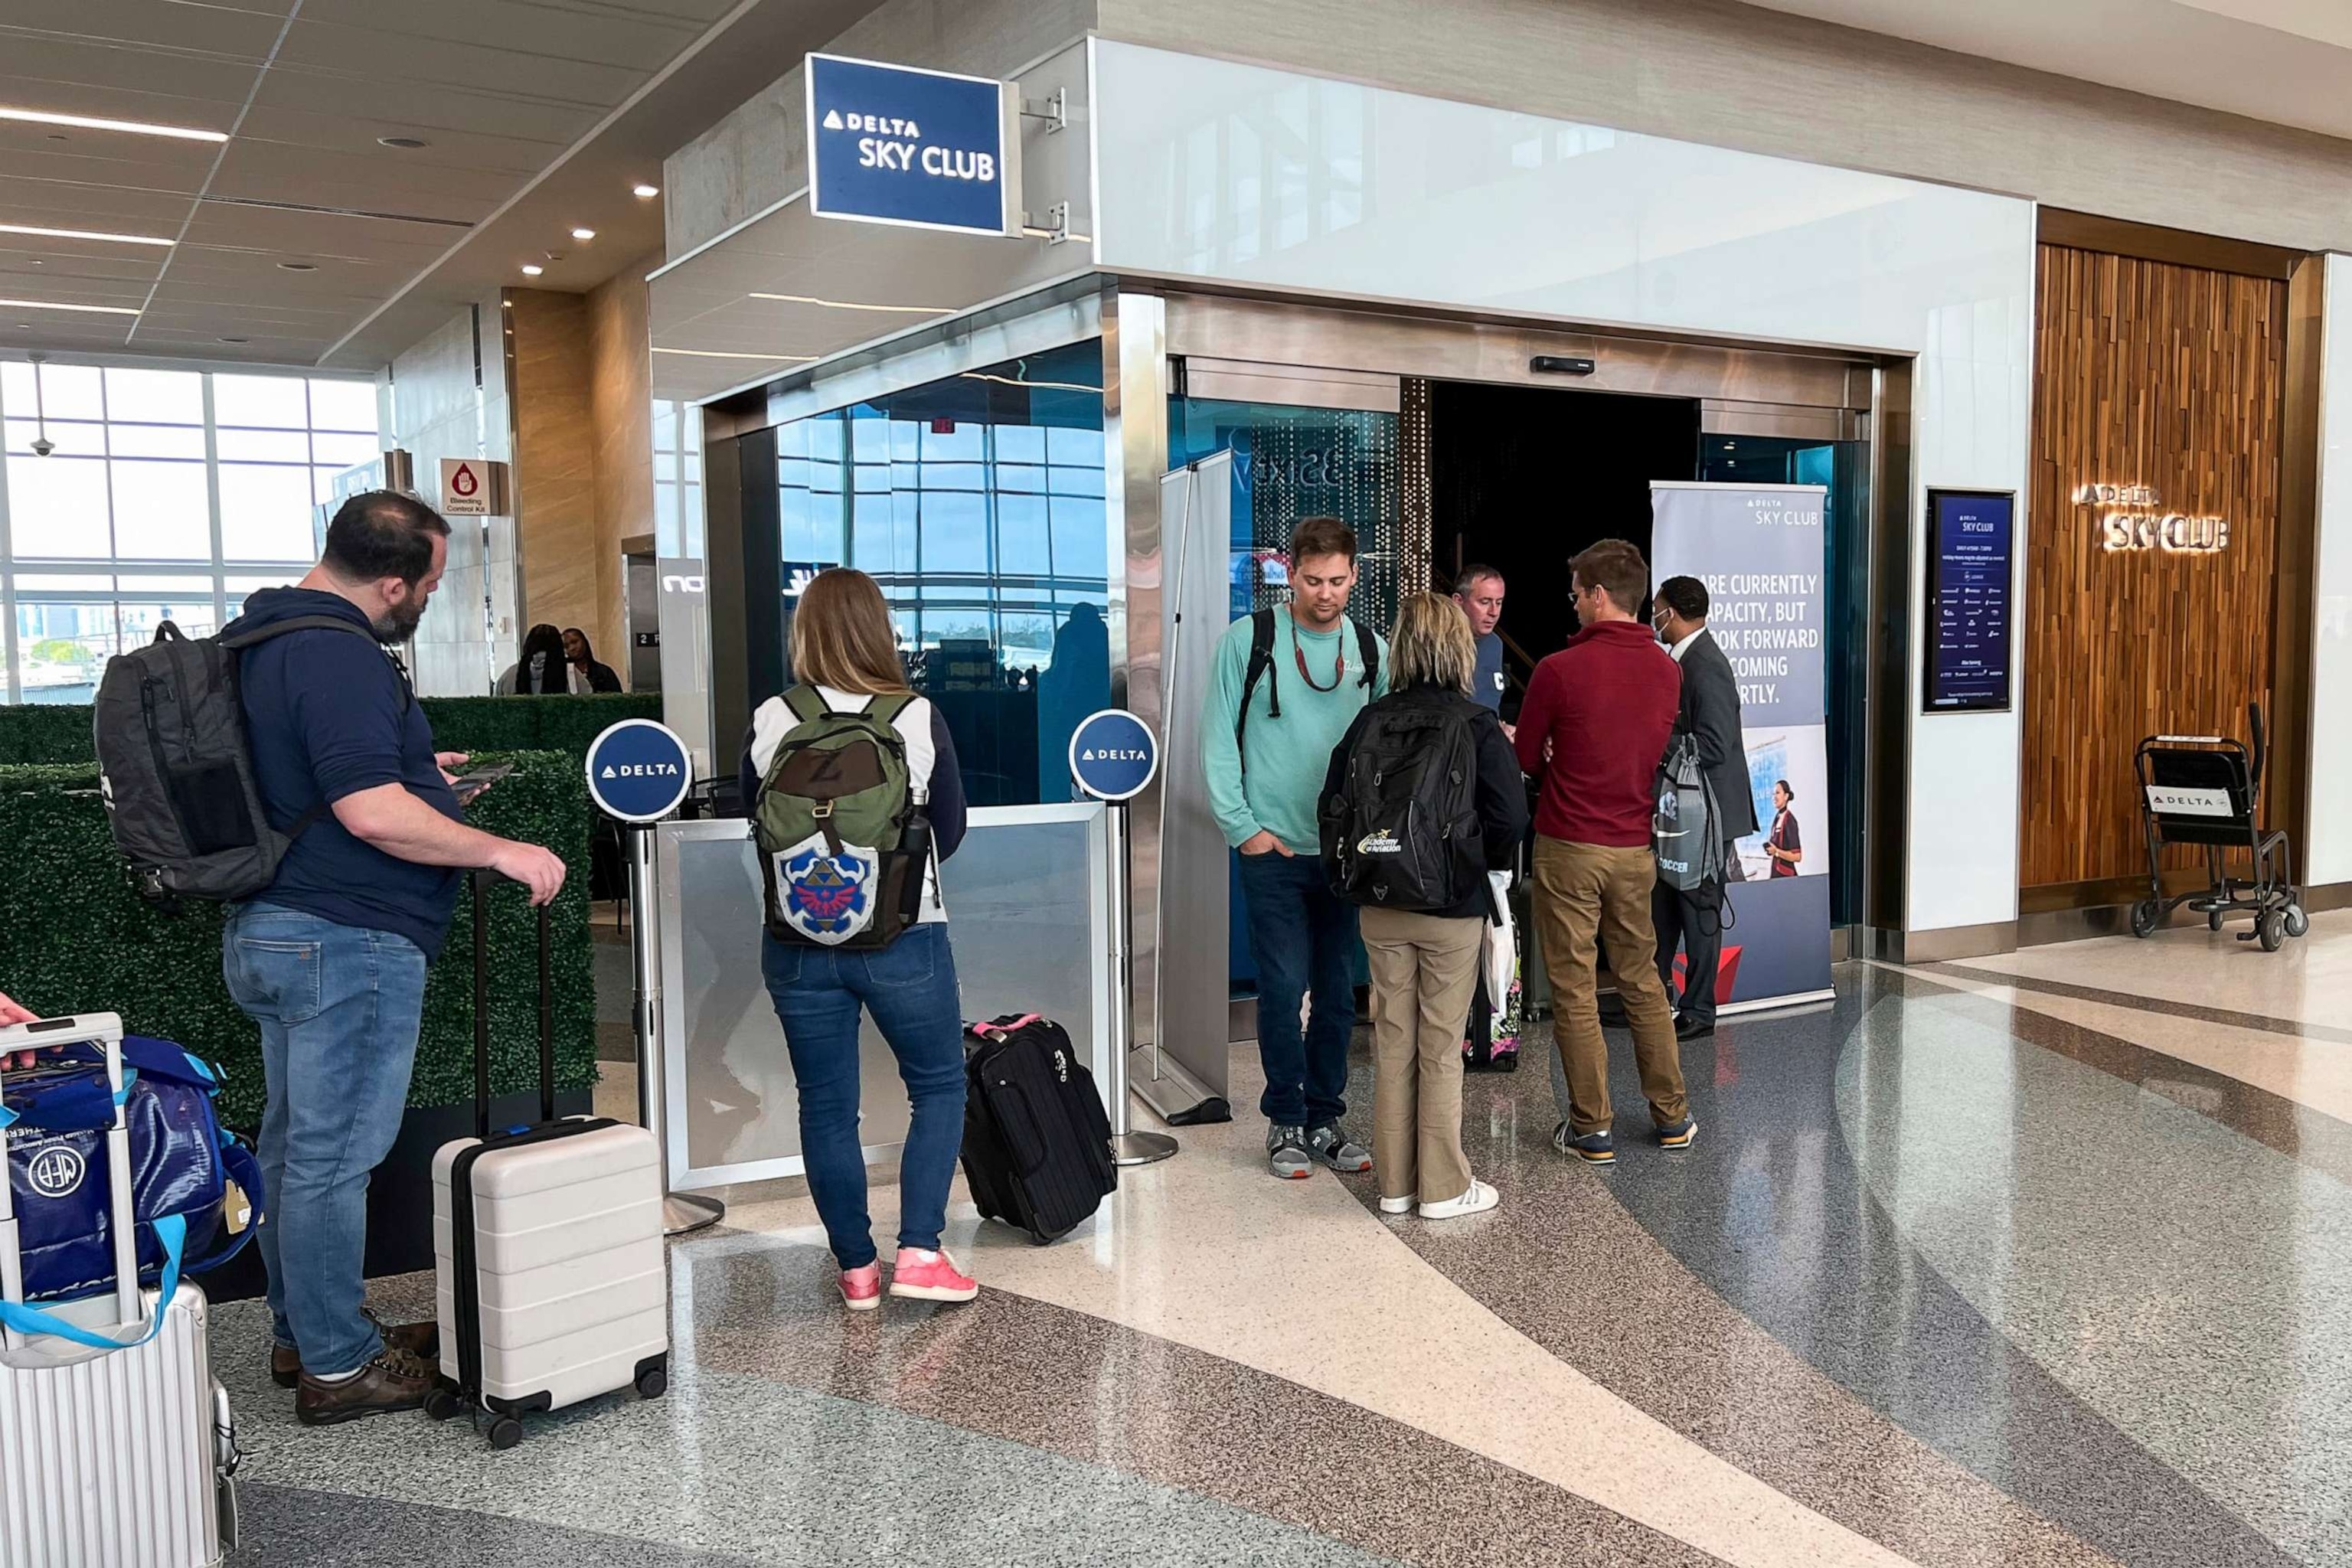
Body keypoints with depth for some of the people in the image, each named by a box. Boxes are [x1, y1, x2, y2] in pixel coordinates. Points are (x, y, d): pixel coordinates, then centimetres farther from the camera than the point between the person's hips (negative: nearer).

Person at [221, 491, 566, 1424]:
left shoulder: (260, 638, 12)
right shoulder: (340, 659, -20)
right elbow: (370, 813, -27)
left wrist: (409, 771, 25)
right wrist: (500, 851, -19)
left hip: (270, 930, 10)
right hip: (347, 942, -10)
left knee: (295, 1145, 18)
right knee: (335, 1157, -1)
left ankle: (301, 1333, 31)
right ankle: (339, 1365, 11)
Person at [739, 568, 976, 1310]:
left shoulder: (769, 723, -6)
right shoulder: (918, 718, -9)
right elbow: (950, 832, 2)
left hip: (798, 942, 2)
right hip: (904, 939, -1)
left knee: (826, 1105, 13)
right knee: (939, 1087, 16)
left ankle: (856, 1269, 21)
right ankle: (920, 1252, 8)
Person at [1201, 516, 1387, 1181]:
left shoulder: (1371, 651, 7)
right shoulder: (1249, 639, -2)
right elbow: (1218, 741, -3)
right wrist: (1243, 827, -8)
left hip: (1346, 851, 3)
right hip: (1273, 850, -3)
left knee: (1338, 992, 9)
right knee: (1284, 987, -2)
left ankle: (1325, 1117, 21)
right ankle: (1286, 1122, 12)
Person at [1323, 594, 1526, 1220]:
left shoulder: (1371, 721, -3)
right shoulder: (1476, 724, -12)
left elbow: (1333, 804, -2)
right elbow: (1510, 815, -18)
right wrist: (1485, 860, 2)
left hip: (1381, 905, 3)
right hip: (1452, 905, -3)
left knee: (1392, 1040, 12)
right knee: (1441, 1046, 6)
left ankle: (1396, 1182, 21)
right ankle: (1443, 1188, 15)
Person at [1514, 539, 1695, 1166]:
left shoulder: (1560, 670, -14)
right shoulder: (1669, 670, 2)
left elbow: (1526, 759, -4)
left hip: (1569, 849, -5)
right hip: (1635, 849, 5)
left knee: (1574, 990, 4)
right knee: (1641, 980, 17)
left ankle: (1591, 1129, 10)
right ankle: (1672, 1115, 24)